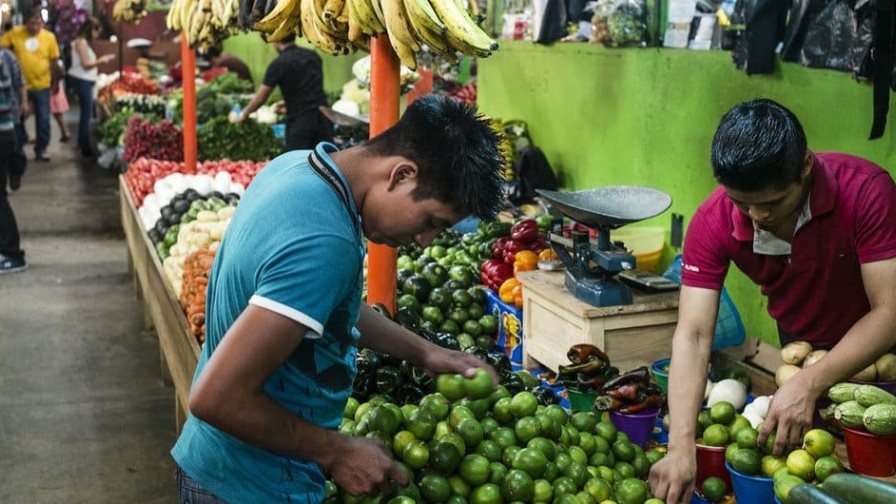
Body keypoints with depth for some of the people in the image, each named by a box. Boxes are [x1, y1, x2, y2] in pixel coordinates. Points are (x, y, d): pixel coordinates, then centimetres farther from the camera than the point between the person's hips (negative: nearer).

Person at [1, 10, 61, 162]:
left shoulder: (49, 37, -6)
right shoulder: (15, 33, -9)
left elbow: (53, 61, 1)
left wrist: (55, 81, 5)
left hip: (42, 85, 0)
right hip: (20, 85, 0)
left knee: (43, 119, 5)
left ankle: (41, 150, 19)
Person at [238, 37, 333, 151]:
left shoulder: (279, 64, -6)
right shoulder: (313, 56, 10)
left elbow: (260, 98, 1)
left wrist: (245, 113, 19)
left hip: (300, 122, -5)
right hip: (323, 119, 5)